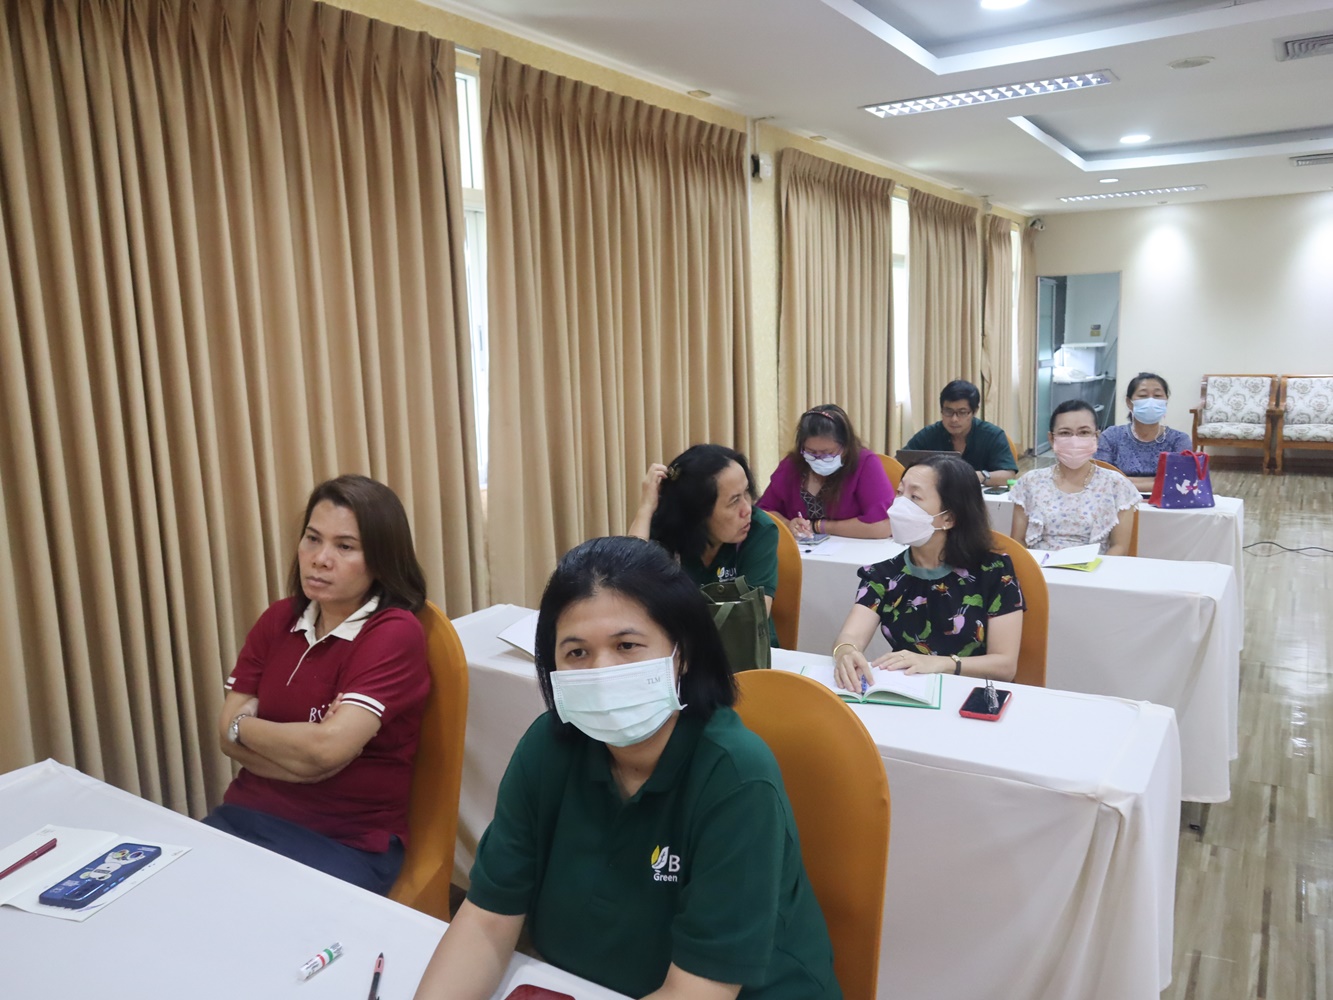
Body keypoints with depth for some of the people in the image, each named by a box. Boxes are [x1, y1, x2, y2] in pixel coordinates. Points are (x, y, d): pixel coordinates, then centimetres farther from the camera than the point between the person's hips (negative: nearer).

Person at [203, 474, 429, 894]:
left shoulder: (395, 634, -15)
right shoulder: (278, 619, 5)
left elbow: (326, 748, -23)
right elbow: (228, 734, 1)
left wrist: (245, 725, -5)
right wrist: (303, 753, -17)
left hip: (347, 842, -5)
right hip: (248, 813, 5)